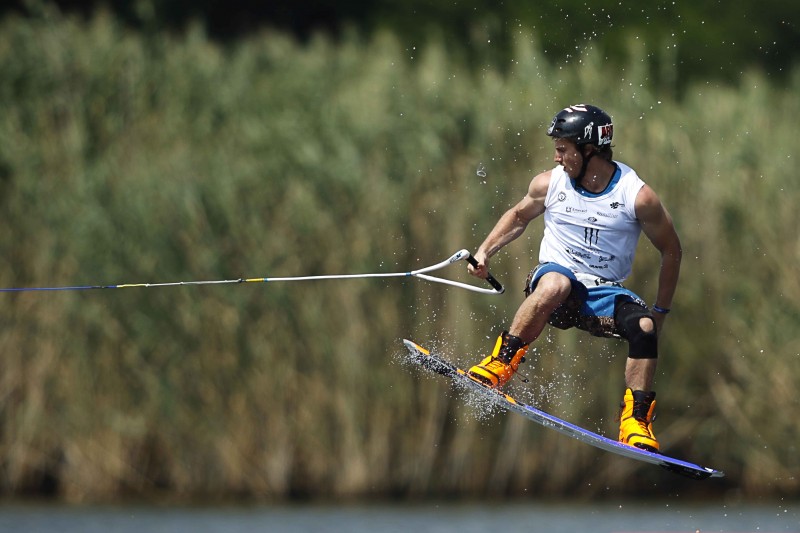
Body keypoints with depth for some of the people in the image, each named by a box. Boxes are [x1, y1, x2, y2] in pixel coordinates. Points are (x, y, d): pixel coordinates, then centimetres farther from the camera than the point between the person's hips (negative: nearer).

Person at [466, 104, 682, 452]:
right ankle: (500, 364, -29)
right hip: (556, 277, 0)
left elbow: (671, 251, 1)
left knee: (644, 327, -31)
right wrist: (485, 252, 5)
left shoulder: (637, 196, -10)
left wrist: (661, 311, 0)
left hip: (605, 294, 0)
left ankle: (635, 421, -20)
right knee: (555, 283, -38)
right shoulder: (550, 184, -2)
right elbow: (519, 216, 18)